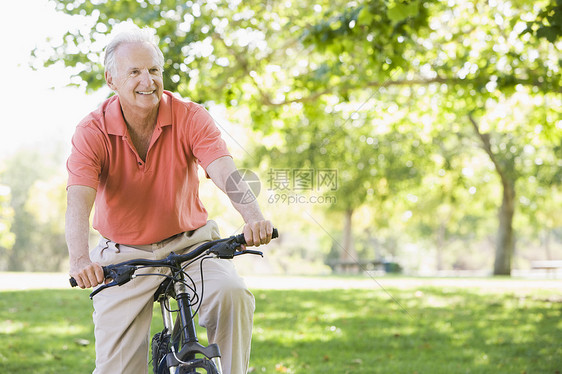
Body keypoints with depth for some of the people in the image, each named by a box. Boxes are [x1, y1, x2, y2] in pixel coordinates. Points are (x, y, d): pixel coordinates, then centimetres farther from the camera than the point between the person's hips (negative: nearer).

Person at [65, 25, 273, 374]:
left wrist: (253, 217, -46)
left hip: (190, 243, 0)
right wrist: (80, 259, -44)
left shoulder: (190, 117, -10)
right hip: (124, 257, 0)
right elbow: (78, 200, -25)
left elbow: (225, 170, -25)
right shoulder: (93, 131, -12)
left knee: (232, 293, -30)